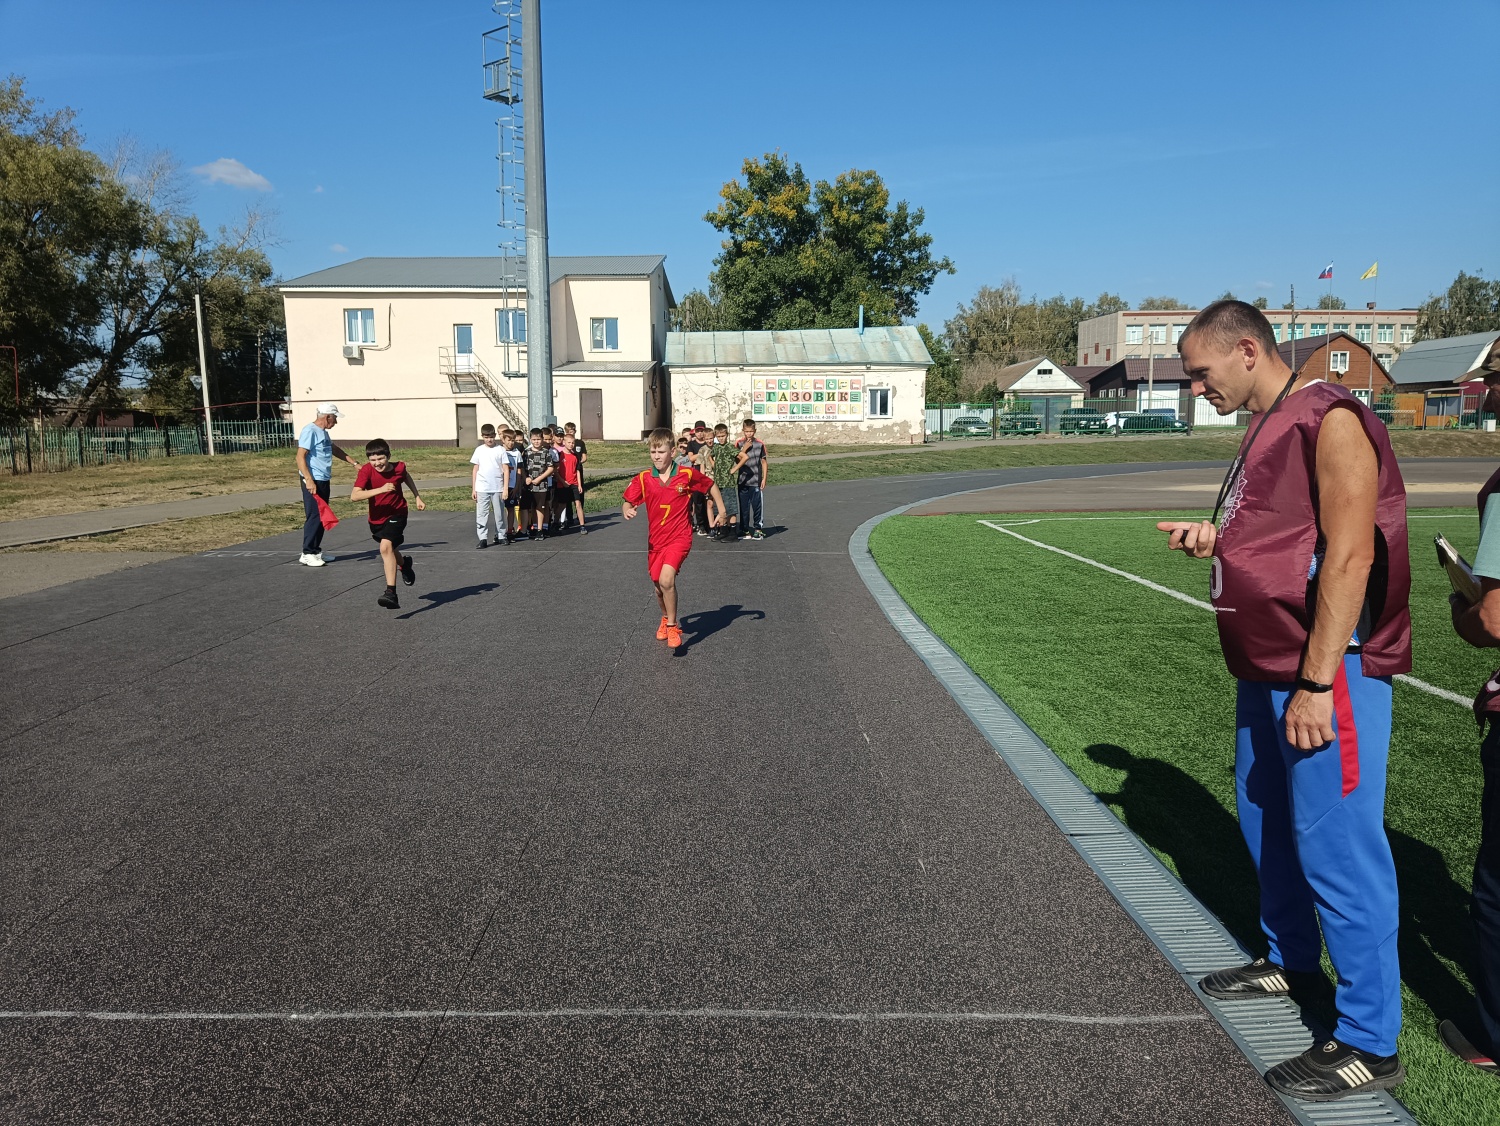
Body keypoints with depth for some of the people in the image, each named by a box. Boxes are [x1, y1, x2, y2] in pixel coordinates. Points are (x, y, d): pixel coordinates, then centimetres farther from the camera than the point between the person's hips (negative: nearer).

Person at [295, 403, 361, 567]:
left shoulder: (323, 432, 17)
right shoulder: (310, 431, -13)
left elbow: (335, 449, 33)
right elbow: (300, 457, -19)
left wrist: (354, 463, 32)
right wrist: (308, 480, -27)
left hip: (324, 480, 10)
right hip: (313, 482, -10)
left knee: (321, 517, 12)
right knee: (314, 517, -9)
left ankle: (316, 551, 20)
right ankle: (307, 554, -3)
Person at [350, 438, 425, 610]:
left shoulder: (399, 467, -15)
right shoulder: (366, 471, -20)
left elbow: (406, 477, 11)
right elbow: (354, 496, -33)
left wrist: (417, 497, 14)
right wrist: (380, 489, -43)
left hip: (397, 515, -3)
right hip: (376, 519, 3)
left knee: (386, 547, -26)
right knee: (390, 551, 23)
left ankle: (391, 594, -31)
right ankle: (405, 564, 60)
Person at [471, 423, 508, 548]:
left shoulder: (500, 450, 0)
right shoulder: (479, 450, 6)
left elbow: (506, 469, -1)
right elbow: (475, 469, 9)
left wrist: (505, 488, -7)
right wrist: (473, 489, 5)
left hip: (498, 488, -1)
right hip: (482, 488, 1)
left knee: (499, 514, 7)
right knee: (482, 514, -2)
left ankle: (500, 536, 18)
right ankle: (483, 538, 0)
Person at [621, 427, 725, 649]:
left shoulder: (687, 474, -8)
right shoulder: (642, 479, -4)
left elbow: (711, 485, 9)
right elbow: (628, 504, -2)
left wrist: (722, 510, 6)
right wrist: (628, 511, -25)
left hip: (679, 537, -4)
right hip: (656, 540, 4)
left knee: (666, 579, -24)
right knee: (659, 586, 15)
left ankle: (672, 626, -4)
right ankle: (666, 619, 46)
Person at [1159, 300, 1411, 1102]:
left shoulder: (1331, 421, -14)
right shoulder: (1265, 429, 15)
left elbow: (1350, 557, -20)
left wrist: (1317, 683, -23)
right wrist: (1215, 542, 4)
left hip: (1327, 674, -10)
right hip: (1266, 670, 10)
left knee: (1335, 846, -4)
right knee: (1266, 821, 19)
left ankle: (1369, 1043, 9)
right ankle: (1288, 961, 39)